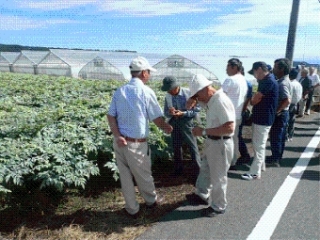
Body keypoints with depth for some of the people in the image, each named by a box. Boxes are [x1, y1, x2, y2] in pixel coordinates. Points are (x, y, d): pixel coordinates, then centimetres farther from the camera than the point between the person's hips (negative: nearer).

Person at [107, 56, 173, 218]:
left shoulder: (119, 91, 5)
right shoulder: (146, 92, -11)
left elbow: (110, 116, -2)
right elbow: (157, 118, -8)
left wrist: (117, 136, -9)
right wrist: (166, 128, 11)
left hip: (119, 141, 5)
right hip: (136, 143, -5)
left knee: (125, 176, 16)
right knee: (143, 176, 17)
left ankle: (132, 209, 30)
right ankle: (151, 200, 41)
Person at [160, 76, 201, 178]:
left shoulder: (188, 93, -16)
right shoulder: (168, 96, -4)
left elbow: (196, 110, -12)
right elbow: (166, 113, 5)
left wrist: (183, 113, -24)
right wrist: (170, 112, -19)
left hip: (186, 123, -4)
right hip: (174, 123, 5)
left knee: (193, 146, 5)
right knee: (176, 146, 17)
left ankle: (197, 170, 21)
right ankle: (178, 168, 36)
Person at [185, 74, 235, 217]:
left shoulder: (221, 102, -26)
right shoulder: (209, 99, 3)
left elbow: (229, 128, -32)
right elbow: (189, 105, 17)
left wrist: (203, 131, -27)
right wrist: (194, 97, -6)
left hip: (220, 144, -9)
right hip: (211, 142, 9)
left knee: (218, 178, 8)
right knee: (205, 171, 25)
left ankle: (218, 207, 29)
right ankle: (202, 195, 46)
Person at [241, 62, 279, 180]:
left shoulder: (269, 81, -20)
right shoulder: (265, 80, 13)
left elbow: (254, 100, -17)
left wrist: (252, 100, 2)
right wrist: (254, 99, -1)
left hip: (263, 119, -10)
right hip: (260, 117, 10)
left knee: (259, 146, -3)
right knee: (258, 144, 20)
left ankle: (255, 172, 5)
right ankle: (260, 165, 33)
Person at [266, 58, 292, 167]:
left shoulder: (282, 83, -23)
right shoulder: (284, 80, 8)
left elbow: (287, 100, -34)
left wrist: (276, 111, -23)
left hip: (279, 114, -10)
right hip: (283, 113, 10)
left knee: (275, 137, 2)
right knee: (280, 137, 18)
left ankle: (275, 159, 15)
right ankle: (276, 157, 31)